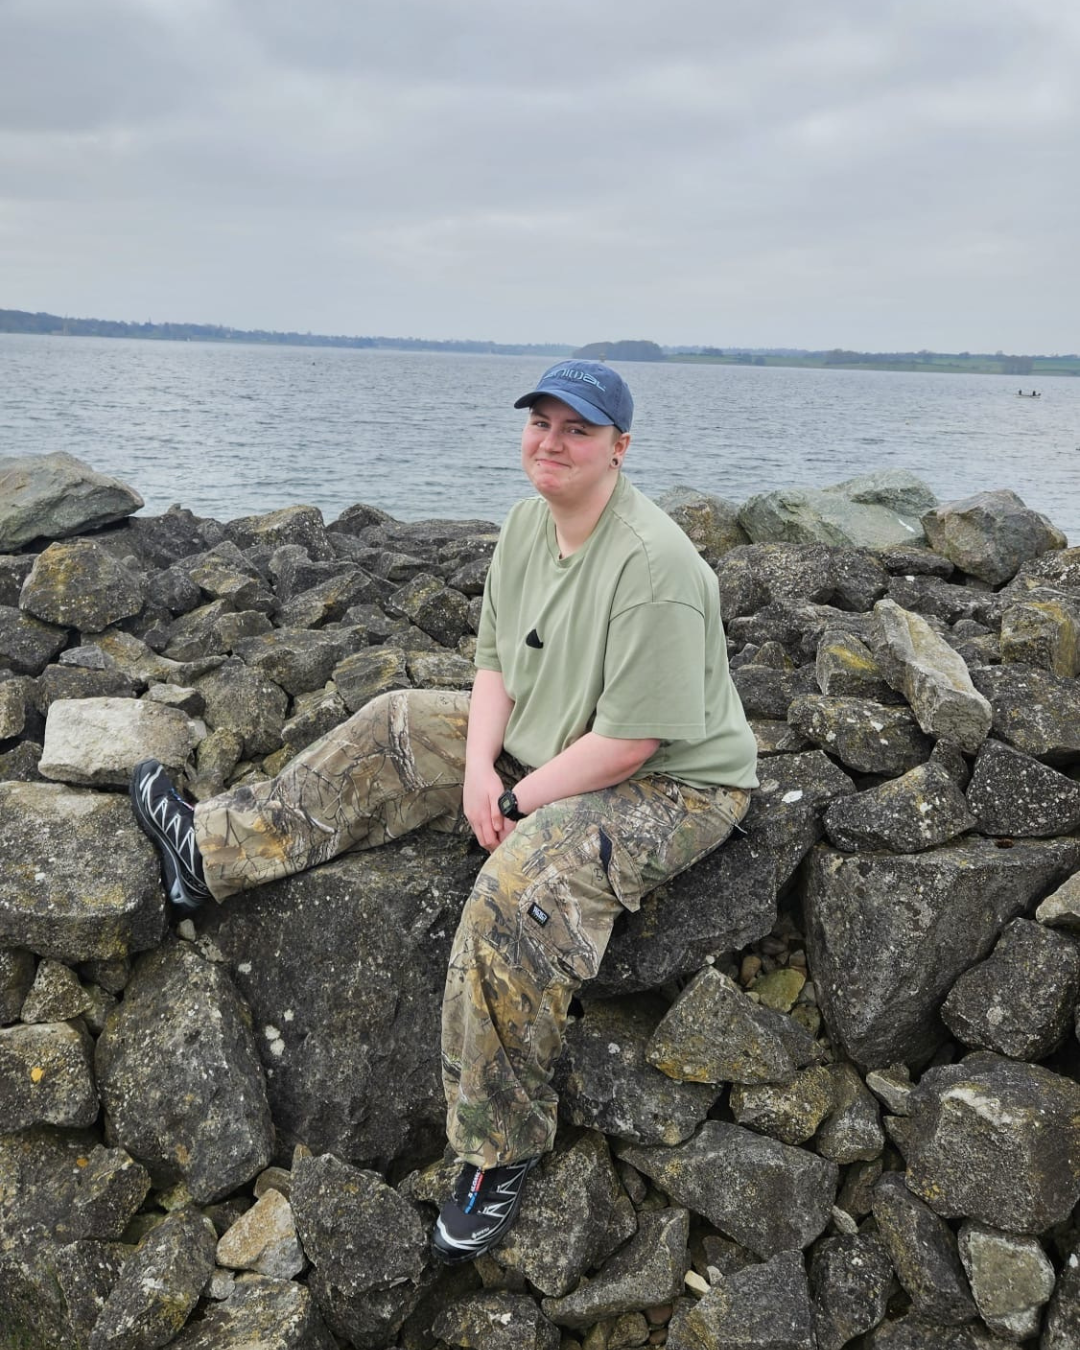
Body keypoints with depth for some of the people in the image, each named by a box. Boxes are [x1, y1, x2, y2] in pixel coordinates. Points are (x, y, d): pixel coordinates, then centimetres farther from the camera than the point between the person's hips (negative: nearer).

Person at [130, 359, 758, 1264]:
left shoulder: (652, 563, -27)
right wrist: (478, 768, -10)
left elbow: (630, 742, -27)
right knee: (397, 730, 6)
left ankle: (500, 1151, -13)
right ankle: (211, 852, 14)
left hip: (673, 783, -9)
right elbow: (497, 662, 5)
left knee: (520, 887, -33)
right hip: (547, 741, 9)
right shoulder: (529, 522, 0)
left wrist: (515, 801, -17)